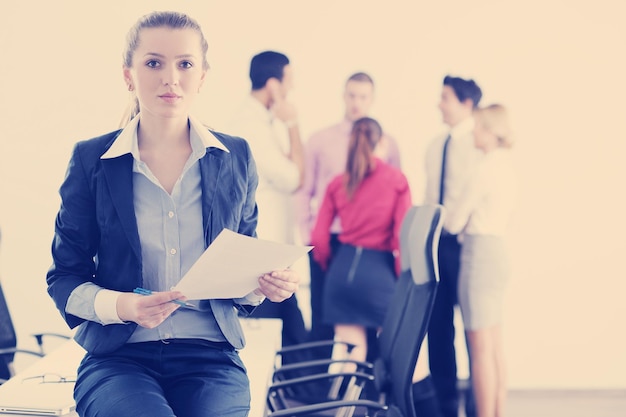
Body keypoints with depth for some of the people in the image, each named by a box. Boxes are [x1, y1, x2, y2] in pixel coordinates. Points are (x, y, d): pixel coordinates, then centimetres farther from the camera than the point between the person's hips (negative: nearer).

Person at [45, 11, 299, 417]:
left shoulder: (235, 158, 8)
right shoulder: (92, 160, 3)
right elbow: (64, 277, 5)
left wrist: (266, 284, -7)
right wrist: (120, 306, -15)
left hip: (210, 357, 2)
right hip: (118, 357, -1)